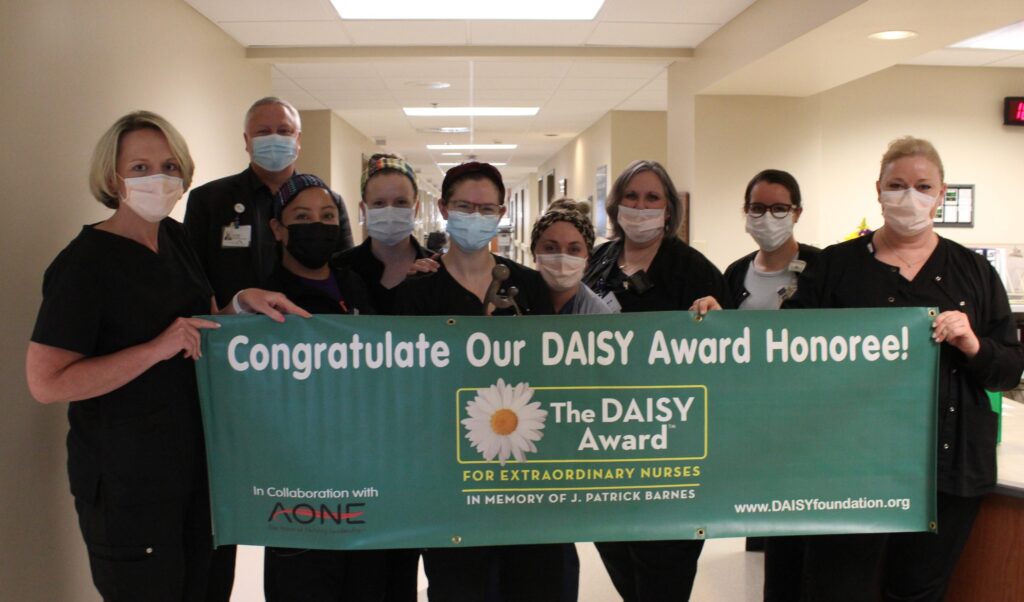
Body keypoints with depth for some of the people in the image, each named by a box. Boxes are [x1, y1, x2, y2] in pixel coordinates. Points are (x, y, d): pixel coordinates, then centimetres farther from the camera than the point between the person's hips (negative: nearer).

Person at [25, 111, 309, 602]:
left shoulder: (175, 238, 5)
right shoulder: (86, 261, -17)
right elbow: (46, 383, -22)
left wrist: (243, 303, -3)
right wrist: (157, 349, -26)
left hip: (195, 459, 7)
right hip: (125, 476, -7)